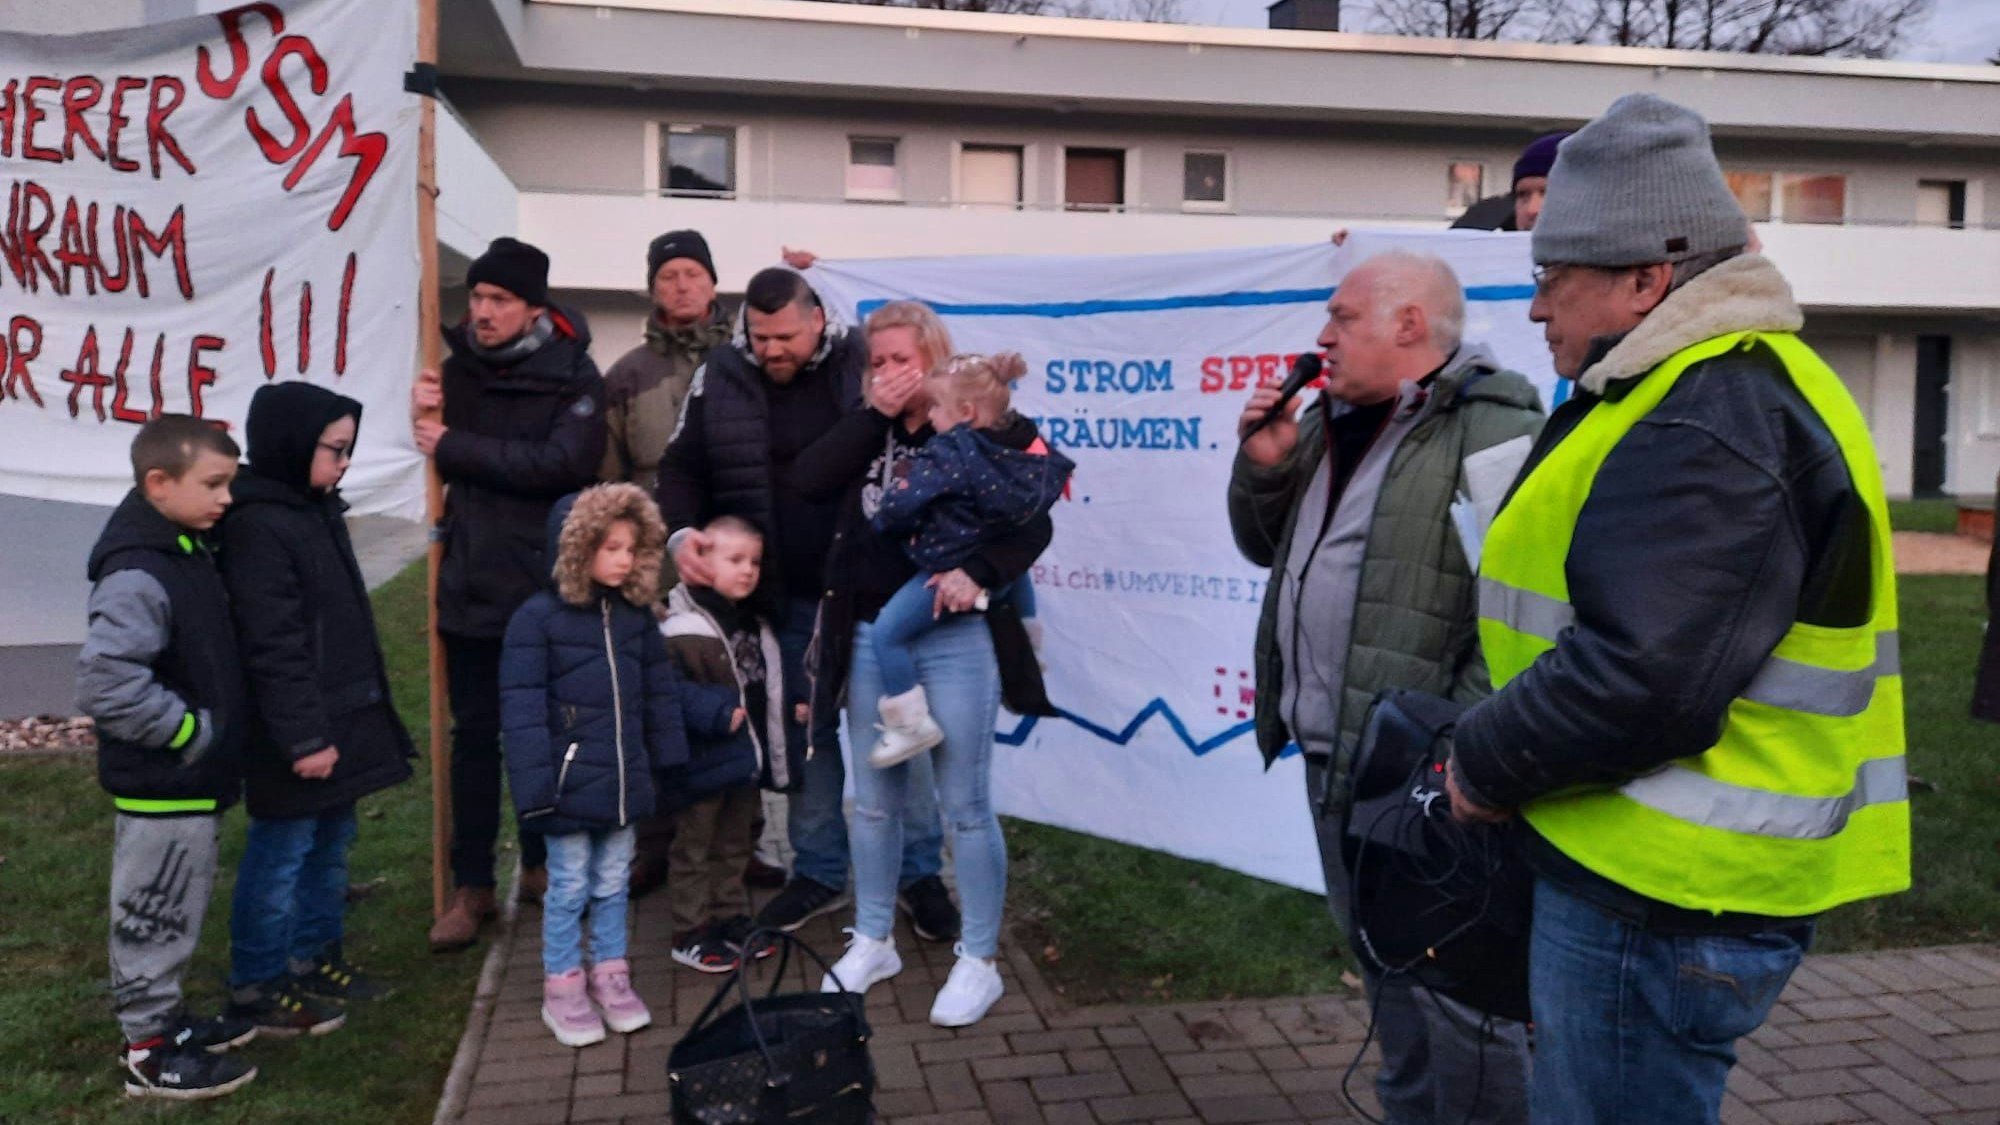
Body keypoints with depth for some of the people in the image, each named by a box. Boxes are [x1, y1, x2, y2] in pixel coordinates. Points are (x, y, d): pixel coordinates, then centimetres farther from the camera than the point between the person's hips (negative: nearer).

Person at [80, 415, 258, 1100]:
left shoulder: (188, 553, 7)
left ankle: (165, 1019, 37)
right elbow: (107, 686, -30)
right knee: (154, 917, 5)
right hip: (161, 789, -9)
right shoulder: (136, 577, -24)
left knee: (173, 914, 22)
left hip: (193, 781, 9)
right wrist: (194, 731, -21)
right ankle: (148, 1053, 19)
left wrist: (217, 741, 14)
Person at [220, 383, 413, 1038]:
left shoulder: (319, 509, 11)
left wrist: (354, 716, 22)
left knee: (330, 844, 18)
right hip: (299, 732, -9)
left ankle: (316, 958, 32)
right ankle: (257, 984, 16)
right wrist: (304, 737, -23)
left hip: (342, 717, 10)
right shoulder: (258, 528, -19)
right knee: (282, 852, 2)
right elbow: (272, 647, -23)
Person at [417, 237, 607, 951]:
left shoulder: (571, 376, -8)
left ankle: (540, 864, 29)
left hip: (544, 586, -3)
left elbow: (561, 464, -23)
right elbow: (444, 452, 13)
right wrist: (427, 414, -9)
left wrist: (455, 447, -18)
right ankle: (472, 886, 17)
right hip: (470, 583, 3)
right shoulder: (461, 364, 6)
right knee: (474, 735, 8)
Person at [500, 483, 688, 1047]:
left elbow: (660, 692, 12)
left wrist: (670, 763, 11)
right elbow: (522, 708, -15)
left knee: (613, 883, 17)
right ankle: (562, 987, 22)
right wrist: (534, 786, -18)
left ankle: (610, 974, 32)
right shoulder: (538, 618, -13)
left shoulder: (636, 614, 4)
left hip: (625, 781, 5)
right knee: (569, 887, 8)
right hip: (570, 784, -5)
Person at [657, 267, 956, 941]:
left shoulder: (864, 367, -7)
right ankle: (820, 872, 29)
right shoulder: (720, 378, 0)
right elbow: (681, 467, 9)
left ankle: (920, 872, 21)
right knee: (808, 731, 14)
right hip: (786, 597, 3)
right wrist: (680, 533, -10)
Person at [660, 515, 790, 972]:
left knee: (733, 846, 19)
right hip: (703, 761, -7)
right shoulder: (684, 629, -19)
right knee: (694, 848, 6)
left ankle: (731, 919, 32)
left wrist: (774, 758, 16)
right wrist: (718, 711, -26)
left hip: (745, 758, 8)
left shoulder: (757, 626, 8)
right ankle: (690, 933, 16)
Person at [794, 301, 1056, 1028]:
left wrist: (979, 571, -26)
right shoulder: (869, 431, 10)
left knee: (964, 805, 2)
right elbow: (810, 476, -7)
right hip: (870, 637, 5)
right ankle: (873, 942, 31)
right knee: (875, 801, 15)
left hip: (955, 640, -5)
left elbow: (1033, 524, -9)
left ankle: (979, 963, 16)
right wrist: (875, 413, -10)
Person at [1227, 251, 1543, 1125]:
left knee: (1458, 986, 1)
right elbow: (1266, 545, 20)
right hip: (1333, 759, 9)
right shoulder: (1332, 423, 12)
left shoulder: (1494, 432, -16)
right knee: (1384, 967, 22)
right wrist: (1265, 463, 1)